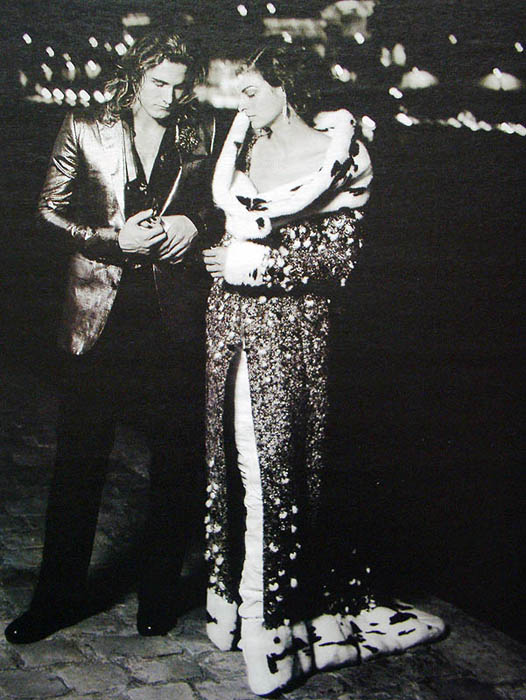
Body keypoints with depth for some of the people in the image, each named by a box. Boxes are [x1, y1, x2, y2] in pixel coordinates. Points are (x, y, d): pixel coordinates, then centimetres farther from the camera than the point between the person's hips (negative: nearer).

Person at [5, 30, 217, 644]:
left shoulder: (202, 135, 7)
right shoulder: (85, 132, 3)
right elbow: (50, 213, 4)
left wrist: (193, 223, -5)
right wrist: (116, 239, -10)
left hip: (174, 316, 1)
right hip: (100, 316, -1)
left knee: (176, 460, 5)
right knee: (78, 459, 5)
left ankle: (159, 594, 22)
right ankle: (60, 597, 20)